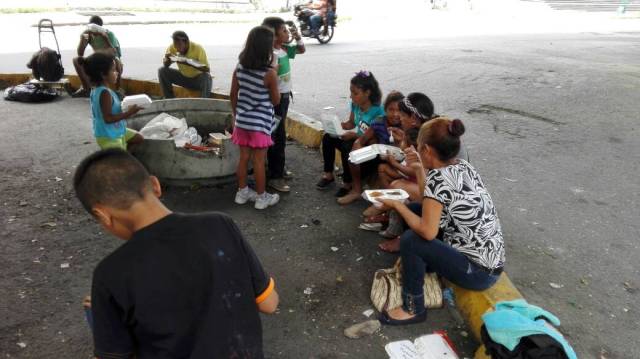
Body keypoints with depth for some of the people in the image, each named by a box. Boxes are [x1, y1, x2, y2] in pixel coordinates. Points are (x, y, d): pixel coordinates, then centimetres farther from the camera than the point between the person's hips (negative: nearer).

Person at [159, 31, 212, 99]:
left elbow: (206, 69, -29)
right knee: (162, 71, -12)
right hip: (183, 78, 4)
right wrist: (167, 59, -31)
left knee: (206, 76, -36)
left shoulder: (197, 48, -24)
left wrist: (189, 63, -42)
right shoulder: (172, 48, -13)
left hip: (198, 79, -4)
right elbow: (165, 65, -7)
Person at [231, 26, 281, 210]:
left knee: (244, 158, 15)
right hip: (260, 123, -5)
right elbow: (276, 101, -7)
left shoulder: (239, 68, -2)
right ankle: (261, 197, 17)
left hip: (242, 121, 5)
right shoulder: (270, 73, -17)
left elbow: (233, 95, 6)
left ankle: (242, 192, 28)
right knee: (259, 161, 5)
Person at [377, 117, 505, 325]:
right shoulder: (463, 166, 2)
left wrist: (397, 205, -12)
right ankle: (414, 267, 27)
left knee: (410, 241, -15)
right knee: (416, 211, 8)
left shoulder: (438, 177, -24)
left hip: (479, 271, -9)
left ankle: (413, 309, 3)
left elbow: (427, 231, -24)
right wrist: (419, 168, 8)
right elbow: (433, 204, 13)